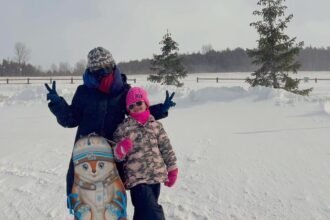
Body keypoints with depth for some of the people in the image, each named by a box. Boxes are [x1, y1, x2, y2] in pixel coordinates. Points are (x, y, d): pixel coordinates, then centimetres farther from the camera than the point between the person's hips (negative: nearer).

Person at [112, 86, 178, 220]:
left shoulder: (156, 125, 5)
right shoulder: (123, 128, -4)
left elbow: (166, 149, 11)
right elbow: (116, 156, -2)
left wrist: (172, 170, 11)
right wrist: (120, 149, -24)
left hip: (156, 176, 4)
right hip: (136, 178, -4)